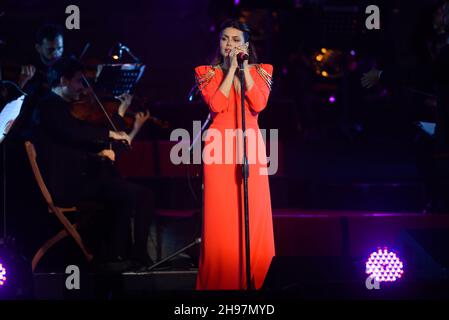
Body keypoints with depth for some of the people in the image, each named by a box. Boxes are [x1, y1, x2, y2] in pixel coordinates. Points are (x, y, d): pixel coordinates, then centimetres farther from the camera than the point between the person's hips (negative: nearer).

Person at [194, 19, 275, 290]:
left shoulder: (260, 71, 11)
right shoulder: (208, 73, 8)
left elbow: (258, 104, -6)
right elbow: (216, 105, -10)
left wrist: (244, 68, -6)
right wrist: (232, 68, -7)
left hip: (251, 147, 1)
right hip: (220, 148, -1)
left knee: (254, 215, -4)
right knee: (221, 216, -5)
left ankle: (251, 280, 2)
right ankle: (221, 282, 0)